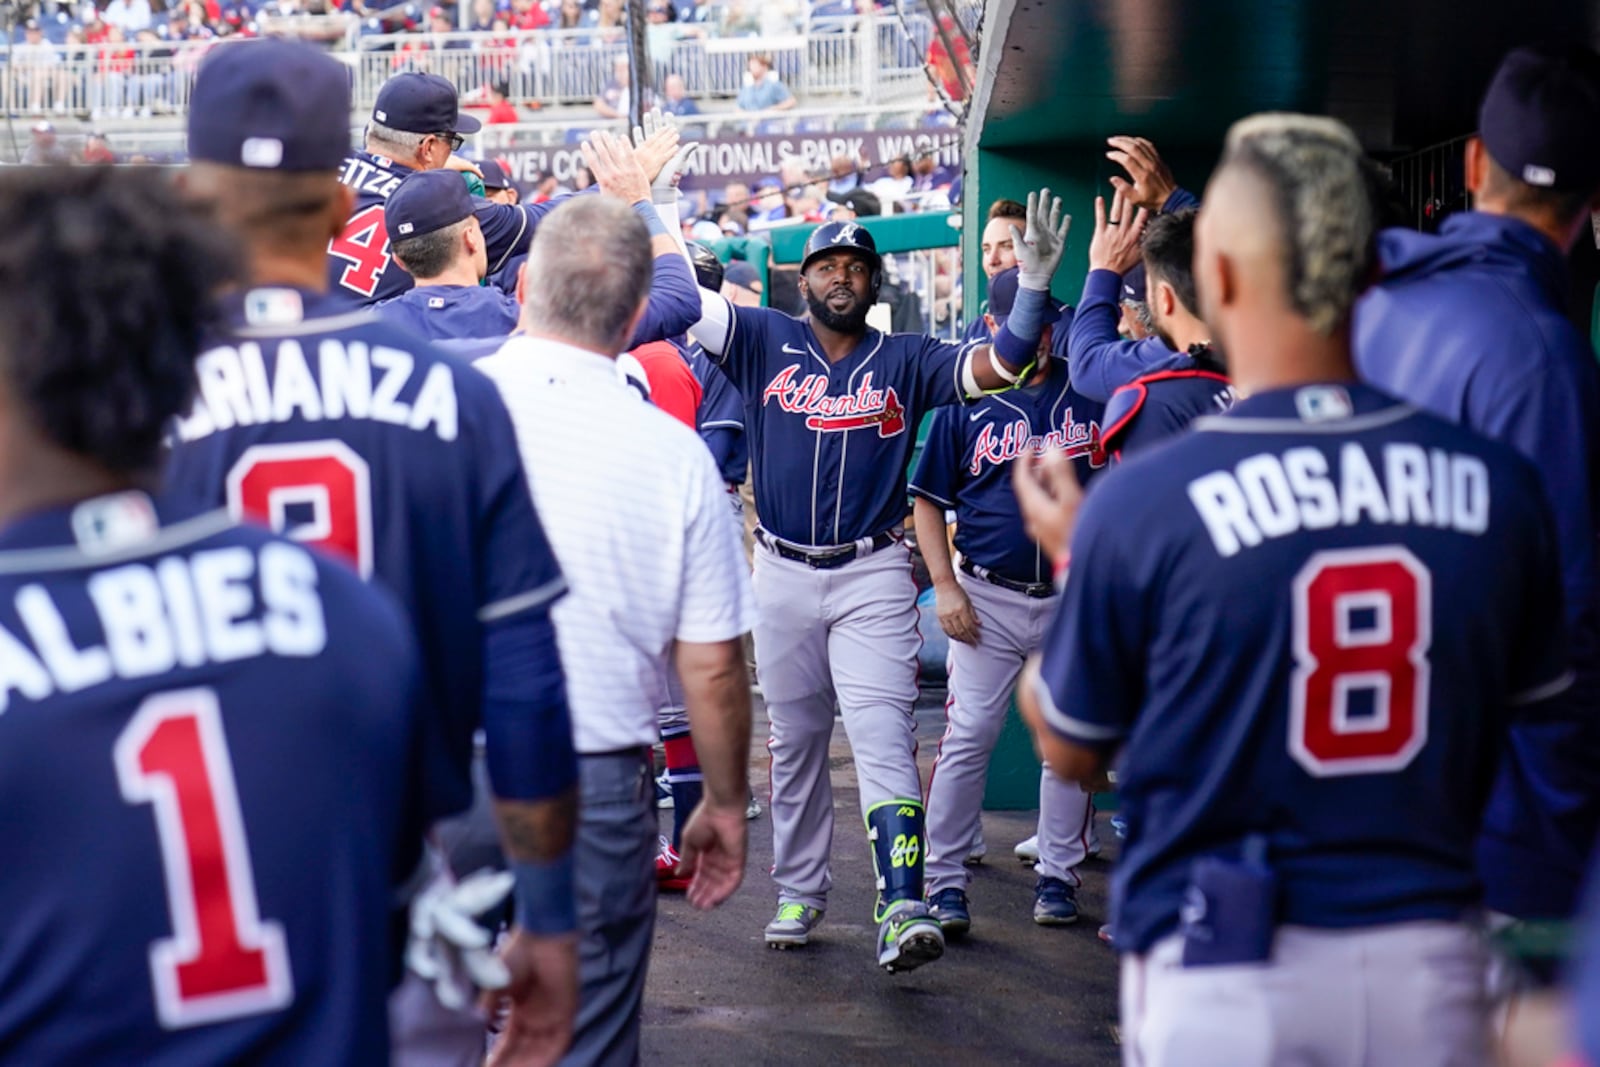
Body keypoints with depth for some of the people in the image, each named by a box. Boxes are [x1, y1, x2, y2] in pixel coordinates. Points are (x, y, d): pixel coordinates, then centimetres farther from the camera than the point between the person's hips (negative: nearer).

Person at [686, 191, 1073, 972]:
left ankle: (902, 912, -23)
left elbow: (1001, 364, -6)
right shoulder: (764, 341, 4)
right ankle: (799, 897, 27)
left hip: (873, 577, -2)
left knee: (884, 738, -14)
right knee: (794, 745, 13)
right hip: (783, 576, 2)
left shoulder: (905, 361, 4)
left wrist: (1034, 284, -20)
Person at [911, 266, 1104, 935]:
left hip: (1076, 598, 1)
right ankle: (945, 881, 2)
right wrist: (945, 587, -4)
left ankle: (1057, 874, 19)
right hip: (987, 598, -1)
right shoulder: (966, 401, 2)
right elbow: (928, 500, 6)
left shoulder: (1093, 393, 4)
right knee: (967, 739, -4)